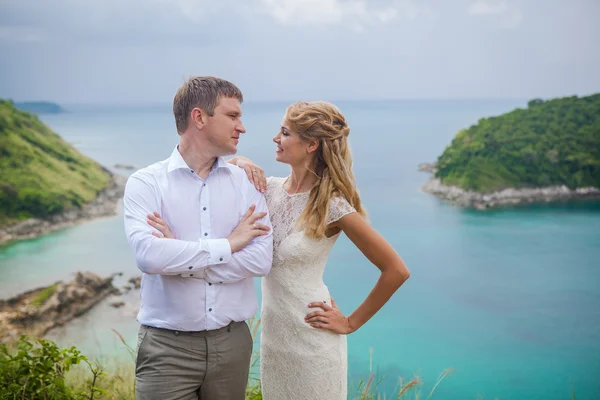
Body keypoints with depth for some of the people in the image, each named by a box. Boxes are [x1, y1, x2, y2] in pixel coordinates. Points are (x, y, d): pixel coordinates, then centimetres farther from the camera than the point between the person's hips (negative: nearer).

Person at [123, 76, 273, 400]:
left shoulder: (246, 182, 2)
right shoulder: (146, 183, -5)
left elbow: (261, 260, -9)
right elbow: (147, 255, -21)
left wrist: (177, 259, -14)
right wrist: (227, 245, -14)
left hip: (232, 343, 3)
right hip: (167, 346, -3)